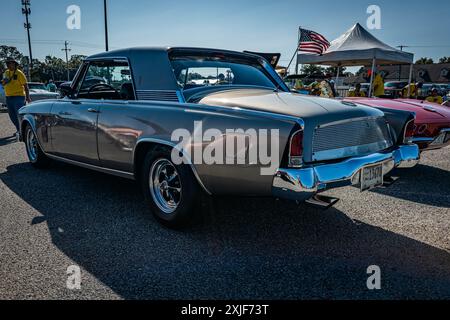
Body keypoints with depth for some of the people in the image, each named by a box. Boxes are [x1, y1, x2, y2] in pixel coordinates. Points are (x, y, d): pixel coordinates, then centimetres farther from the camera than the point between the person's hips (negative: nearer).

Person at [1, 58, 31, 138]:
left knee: (20, 115, -8)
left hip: (18, 97, -7)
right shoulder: (6, 73, 12)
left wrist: (28, 97, -16)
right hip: (8, 98, 7)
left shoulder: (19, 73, -7)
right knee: (12, 116, 14)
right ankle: (19, 129, 30)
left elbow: (25, 85, -10)